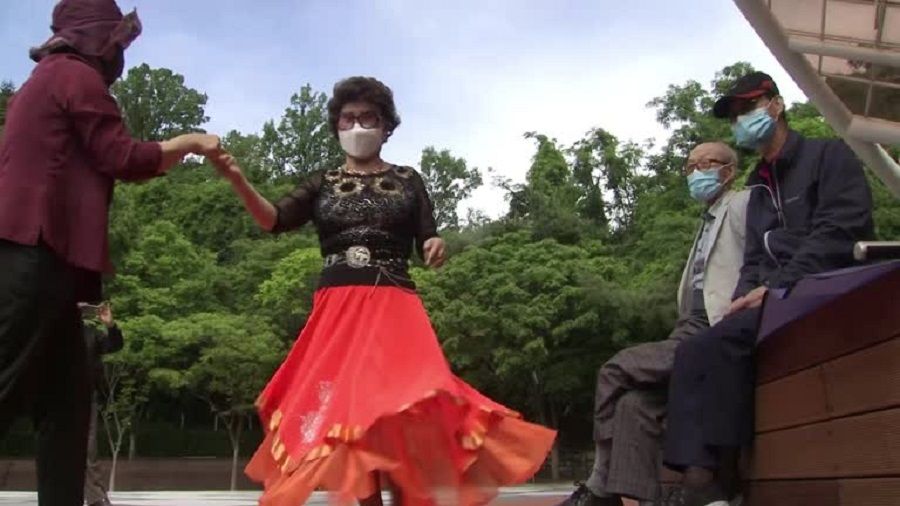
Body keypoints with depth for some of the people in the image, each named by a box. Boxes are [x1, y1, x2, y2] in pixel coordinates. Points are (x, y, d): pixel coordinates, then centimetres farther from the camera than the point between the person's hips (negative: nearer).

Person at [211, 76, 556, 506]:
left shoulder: (407, 181, 12)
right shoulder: (323, 184, 14)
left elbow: (427, 245, 7)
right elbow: (274, 220, 0)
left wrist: (436, 248, -18)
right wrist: (237, 180, -17)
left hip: (394, 308, -1)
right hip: (337, 310, 1)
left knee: (400, 407, -13)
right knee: (346, 409, -2)